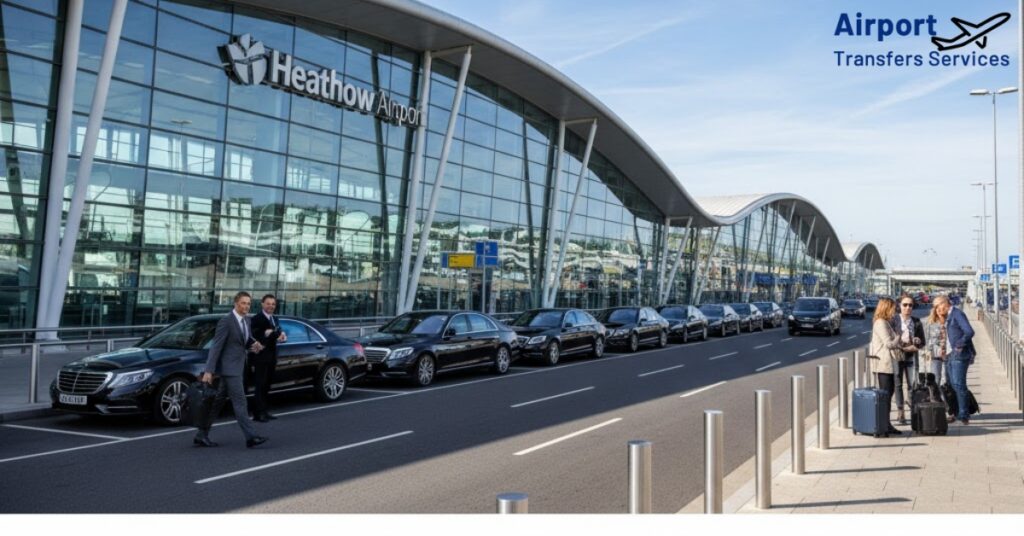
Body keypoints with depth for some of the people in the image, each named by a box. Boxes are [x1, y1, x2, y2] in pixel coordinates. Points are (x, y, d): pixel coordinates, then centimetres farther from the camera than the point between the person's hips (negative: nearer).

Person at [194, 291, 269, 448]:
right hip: (229, 367, -9)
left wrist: (254, 344, -1)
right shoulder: (226, 321, -14)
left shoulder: (246, 320, 10)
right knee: (239, 402, -8)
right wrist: (209, 371, -20)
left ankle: (201, 435, 19)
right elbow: (216, 346, -17)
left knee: (218, 401, 12)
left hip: (237, 367, 9)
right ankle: (251, 437, -7)